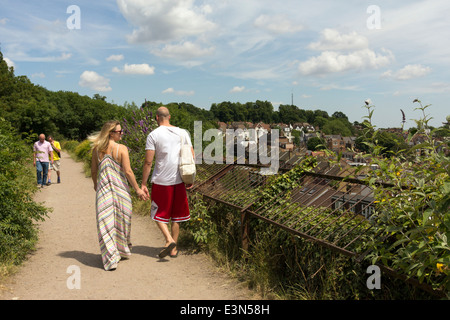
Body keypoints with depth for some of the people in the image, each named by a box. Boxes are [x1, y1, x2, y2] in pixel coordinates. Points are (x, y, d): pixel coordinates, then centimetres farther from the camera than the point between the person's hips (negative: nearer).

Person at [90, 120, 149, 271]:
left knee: (106, 222, 5)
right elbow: (128, 171, -12)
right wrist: (137, 189, -3)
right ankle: (123, 251, 34)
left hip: (103, 189, 2)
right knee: (121, 220, 16)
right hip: (120, 188, -2)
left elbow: (93, 170, 11)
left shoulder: (97, 149, 2)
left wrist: (95, 184, 29)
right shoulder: (122, 149, -9)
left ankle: (111, 258, 2)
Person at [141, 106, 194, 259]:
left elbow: (148, 162, -9)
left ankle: (169, 240, -9)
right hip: (178, 180, 4)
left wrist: (143, 184, -3)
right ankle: (174, 249, 19)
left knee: (159, 214, 11)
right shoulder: (183, 133, 5)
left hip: (160, 181, -3)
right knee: (176, 215, 13)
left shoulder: (153, 135, -6)